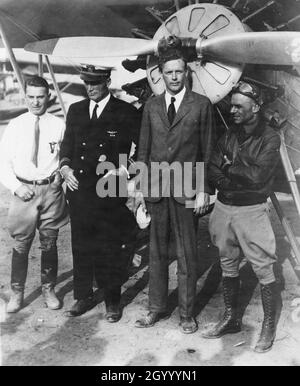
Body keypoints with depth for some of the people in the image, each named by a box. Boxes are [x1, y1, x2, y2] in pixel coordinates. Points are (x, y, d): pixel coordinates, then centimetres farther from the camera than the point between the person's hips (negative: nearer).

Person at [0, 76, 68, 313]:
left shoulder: (58, 125, 0)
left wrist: (62, 174, -15)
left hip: (51, 189, 0)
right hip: (24, 190, 0)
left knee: (49, 244, 10)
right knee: (21, 245, 5)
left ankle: (49, 289, 27)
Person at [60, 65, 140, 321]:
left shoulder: (126, 113, -2)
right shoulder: (75, 110, 12)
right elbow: (67, 144, 19)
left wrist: (123, 171, -13)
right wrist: (65, 166, 1)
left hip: (111, 194, -4)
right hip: (79, 190, 4)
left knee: (111, 247, 5)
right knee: (81, 246, 10)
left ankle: (113, 300, 21)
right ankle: (84, 296, 26)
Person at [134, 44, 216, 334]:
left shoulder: (201, 104, 1)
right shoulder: (151, 106, 11)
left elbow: (207, 150, 0)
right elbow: (143, 149, 11)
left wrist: (203, 190, -6)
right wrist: (140, 187, 6)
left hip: (186, 189, -3)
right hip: (155, 188, 3)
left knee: (186, 254, 4)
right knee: (156, 252, 10)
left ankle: (186, 313, 18)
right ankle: (157, 308, 23)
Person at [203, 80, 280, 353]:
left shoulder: (270, 139, -7)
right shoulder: (229, 136, 9)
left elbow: (258, 176, -18)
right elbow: (212, 171, 2)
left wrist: (229, 167, -6)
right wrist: (241, 178, -13)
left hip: (251, 211, -5)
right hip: (223, 208, 6)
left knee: (263, 269, 1)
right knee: (228, 266, 15)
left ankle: (269, 326, 18)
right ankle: (231, 319, 31)